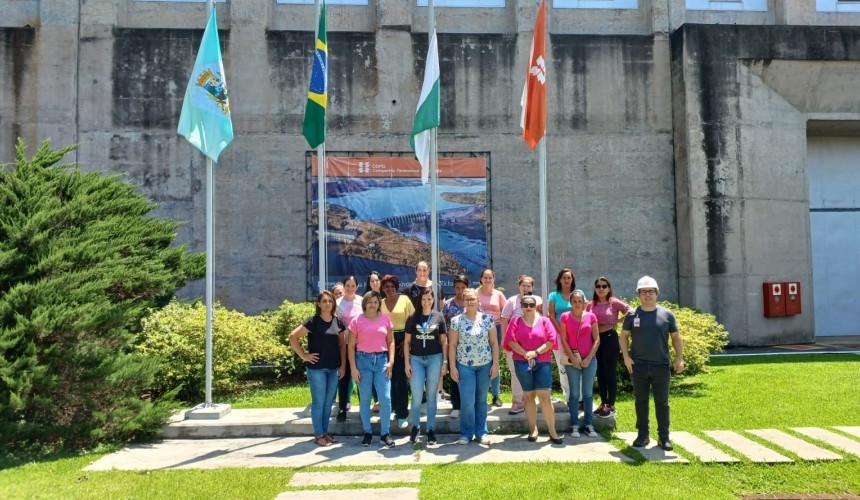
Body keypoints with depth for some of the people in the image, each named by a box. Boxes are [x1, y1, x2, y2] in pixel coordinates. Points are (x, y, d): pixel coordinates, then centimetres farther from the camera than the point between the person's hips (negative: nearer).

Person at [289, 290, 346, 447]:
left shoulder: (338, 322, 6)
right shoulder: (313, 321, -9)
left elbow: (342, 345, 11)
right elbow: (293, 336, -12)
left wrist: (343, 365, 5)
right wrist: (304, 355, -11)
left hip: (333, 368, 5)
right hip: (316, 368, -5)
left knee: (328, 402, 12)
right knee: (318, 402, 2)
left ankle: (325, 432, 24)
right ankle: (318, 434, 12)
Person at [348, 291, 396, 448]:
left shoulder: (385, 319, 4)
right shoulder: (357, 321, -1)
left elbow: (391, 341, 9)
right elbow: (351, 346, 1)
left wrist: (391, 361, -2)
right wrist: (353, 367, -6)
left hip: (381, 360, 1)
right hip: (363, 360, -1)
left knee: (385, 398, -3)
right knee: (364, 399, 7)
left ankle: (385, 433, 9)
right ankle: (367, 433, 19)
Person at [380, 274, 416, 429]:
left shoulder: (404, 299, -1)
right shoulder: (380, 303, 9)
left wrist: (406, 341, -8)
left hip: (401, 340, -3)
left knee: (401, 377, -2)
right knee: (388, 376, 9)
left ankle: (402, 414, 3)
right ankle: (391, 408, 24)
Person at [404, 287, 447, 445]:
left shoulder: (439, 317, 3)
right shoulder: (413, 318, 3)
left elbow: (444, 342, 5)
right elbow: (407, 342, 4)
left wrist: (445, 362, 0)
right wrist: (407, 362, -2)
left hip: (434, 359, 0)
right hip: (416, 359, 0)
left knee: (431, 396, 7)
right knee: (416, 396, -2)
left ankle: (431, 430, 17)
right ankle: (415, 427, 19)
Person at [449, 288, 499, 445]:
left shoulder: (488, 319, 0)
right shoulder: (456, 320, -3)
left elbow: (494, 342, 2)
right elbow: (452, 345, -1)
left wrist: (495, 364, -3)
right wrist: (453, 367, -5)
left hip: (485, 365, 1)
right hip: (464, 365, -1)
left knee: (481, 400, 11)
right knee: (467, 401, -3)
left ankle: (481, 432, 23)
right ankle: (466, 433, 13)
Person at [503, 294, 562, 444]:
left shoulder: (544, 321, 6)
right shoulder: (515, 322, 6)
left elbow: (551, 340, -3)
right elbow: (511, 340, -4)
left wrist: (536, 352, -13)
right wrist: (525, 354, -15)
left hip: (543, 362, -1)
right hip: (522, 363, 1)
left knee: (545, 396, -6)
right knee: (528, 395, 8)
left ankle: (552, 431, 0)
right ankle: (533, 428, 17)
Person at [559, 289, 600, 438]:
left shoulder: (591, 316, 2)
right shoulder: (565, 317, -1)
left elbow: (597, 339, 1)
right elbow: (564, 340, -2)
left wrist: (588, 358, -6)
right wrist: (573, 358, -9)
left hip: (589, 360, 1)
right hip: (572, 360, -1)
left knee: (588, 393, 6)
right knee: (574, 394, 3)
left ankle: (588, 424, 14)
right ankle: (575, 425, 8)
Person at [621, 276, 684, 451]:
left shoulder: (666, 314, 2)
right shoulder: (632, 315, 2)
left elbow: (676, 337, 6)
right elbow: (624, 336, 7)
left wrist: (679, 358, -3)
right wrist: (626, 356, -4)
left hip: (661, 365, 0)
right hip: (638, 365, 0)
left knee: (662, 402, 7)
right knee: (641, 401, 8)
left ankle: (664, 437, 15)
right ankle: (642, 435, 17)